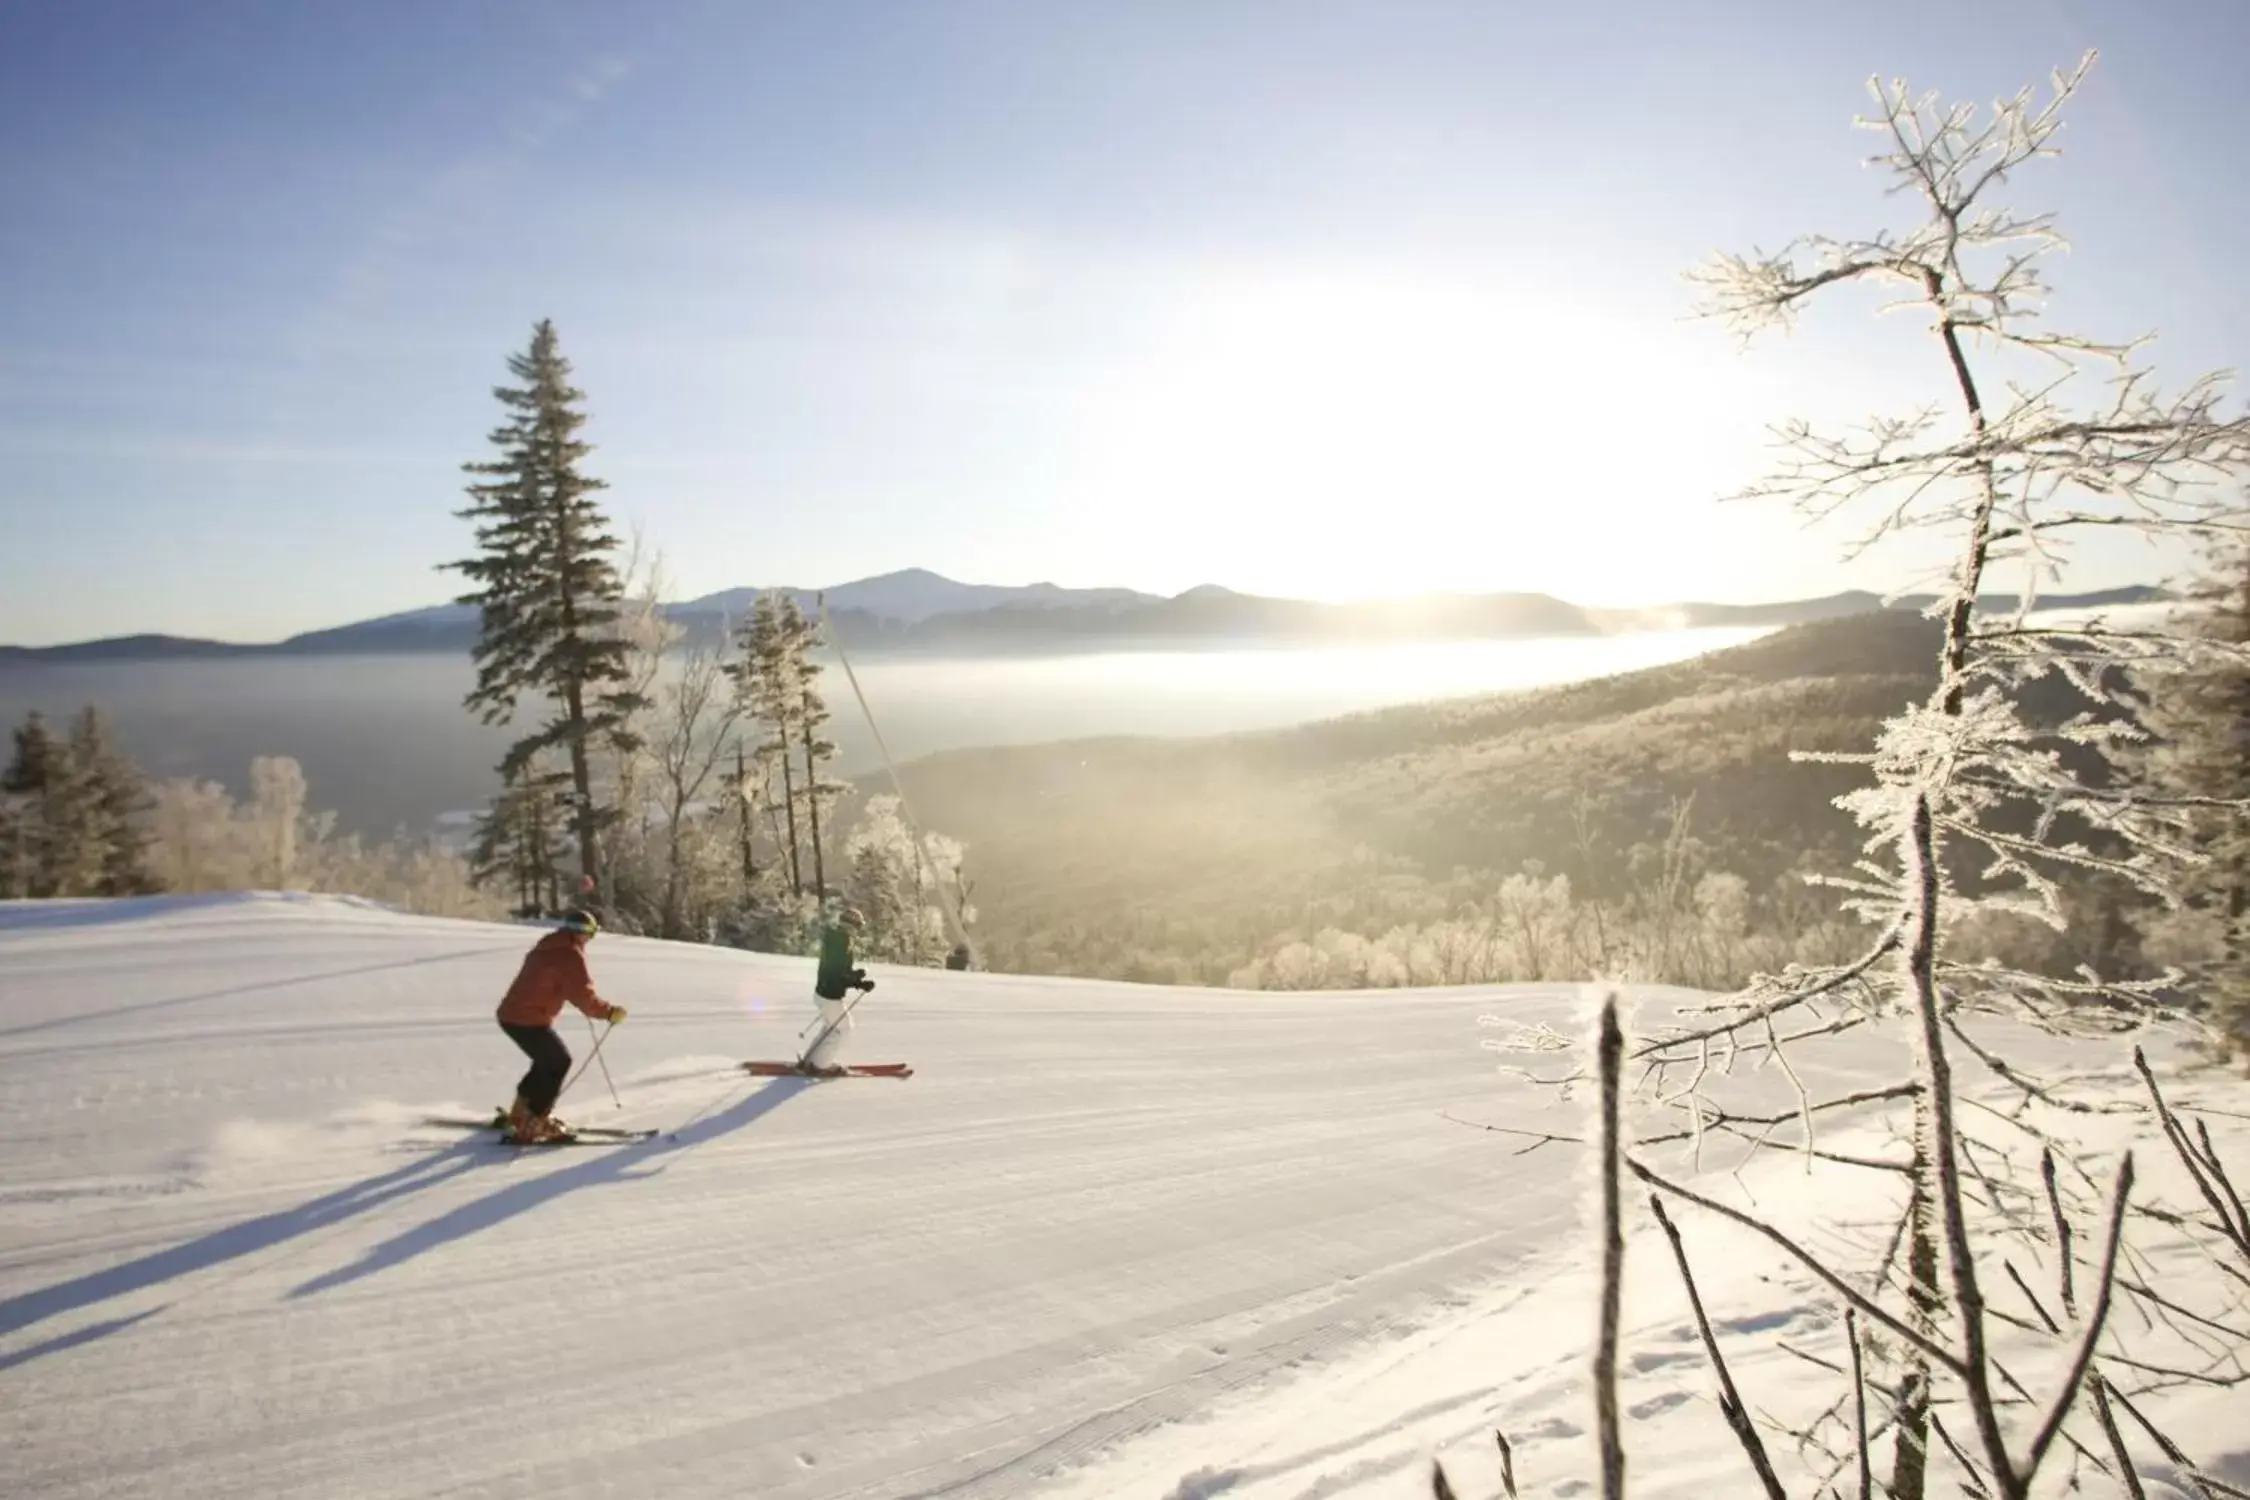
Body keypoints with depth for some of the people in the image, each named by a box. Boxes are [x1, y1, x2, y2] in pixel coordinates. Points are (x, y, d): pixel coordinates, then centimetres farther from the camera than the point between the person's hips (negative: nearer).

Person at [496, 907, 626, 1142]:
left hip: (511, 1014, 9)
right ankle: (533, 1124, 1)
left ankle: (521, 1113, 30)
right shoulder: (571, 955, -14)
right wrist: (609, 1012, -11)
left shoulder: (547, 947, 14)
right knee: (559, 1062, 2)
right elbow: (583, 995, -19)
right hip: (529, 1021, -9)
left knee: (548, 1059, 22)